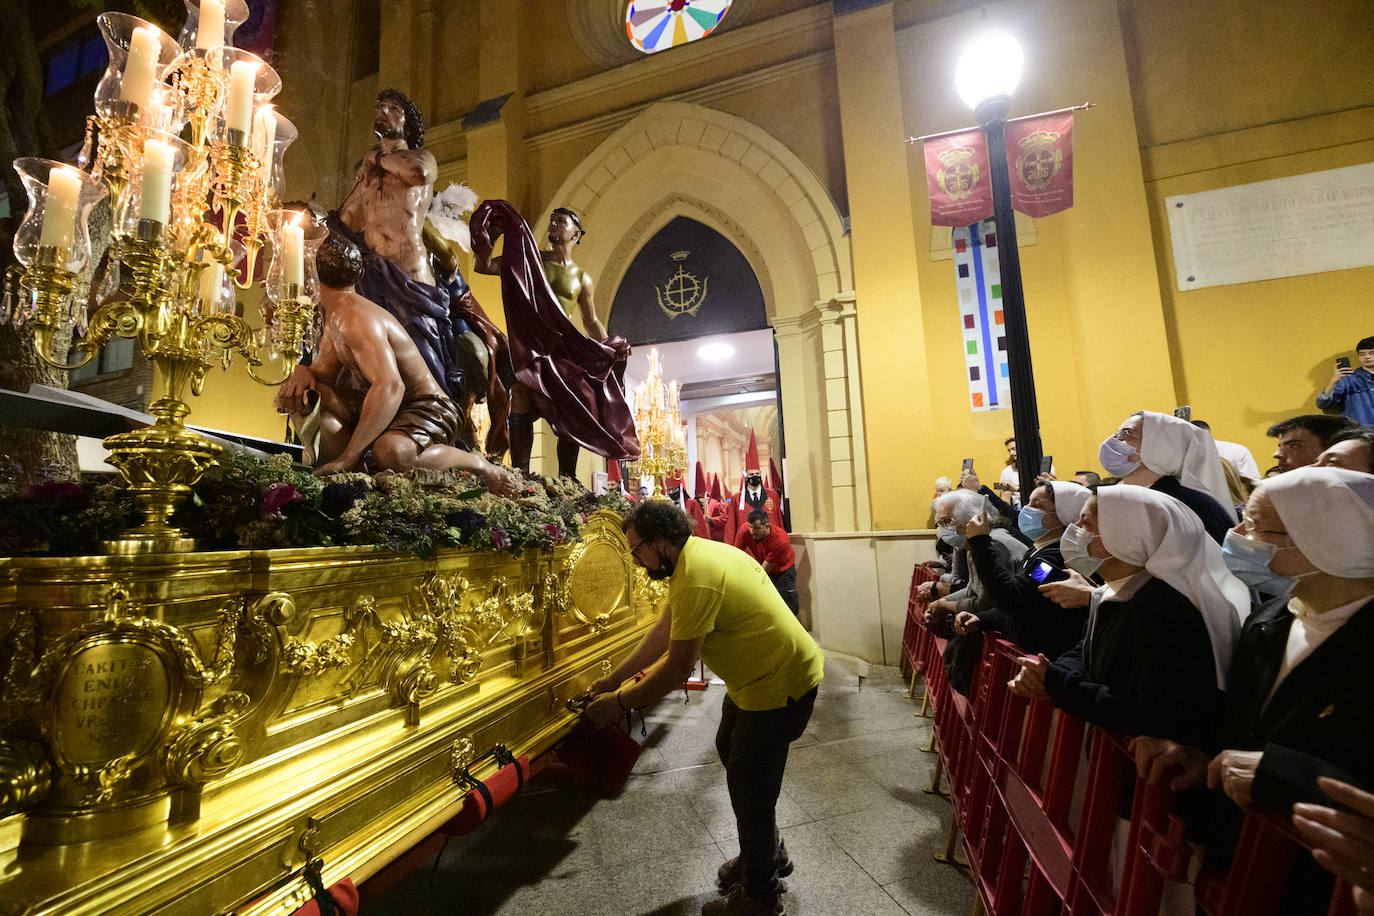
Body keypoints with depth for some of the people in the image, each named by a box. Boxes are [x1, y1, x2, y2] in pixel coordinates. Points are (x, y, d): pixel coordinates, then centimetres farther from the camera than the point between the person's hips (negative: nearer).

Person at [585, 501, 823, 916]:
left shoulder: (697, 580, -30)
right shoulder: (697, 552, 2)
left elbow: (678, 668, -24)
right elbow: (662, 633, 9)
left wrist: (619, 703, -11)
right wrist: (612, 679, 12)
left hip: (781, 684, -10)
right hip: (757, 675, 10)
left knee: (749, 787, 6)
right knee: (730, 751, 25)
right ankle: (769, 853, 46)